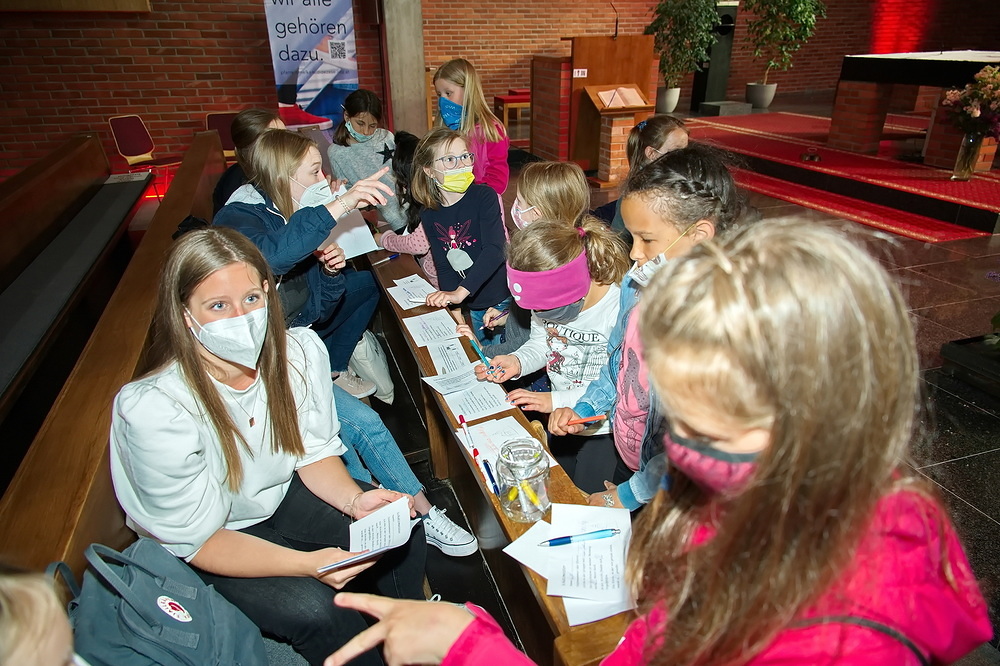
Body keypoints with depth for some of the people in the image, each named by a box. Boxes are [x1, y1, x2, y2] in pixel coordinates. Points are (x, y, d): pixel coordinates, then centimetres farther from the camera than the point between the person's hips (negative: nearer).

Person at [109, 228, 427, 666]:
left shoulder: (301, 352, -20)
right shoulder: (153, 411, -32)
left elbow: (313, 450, -5)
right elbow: (198, 540, -23)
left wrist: (353, 500, -24)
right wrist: (306, 564, -36)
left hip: (284, 494, 4)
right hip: (199, 541, -4)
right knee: (310, 607, -25)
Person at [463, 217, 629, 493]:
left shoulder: (620, 310, -33)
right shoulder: (548, 300, -14)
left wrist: (556, 400, -30)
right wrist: (517, 361, -18)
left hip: (604, 427, -6)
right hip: (560, 419, 6)